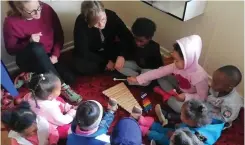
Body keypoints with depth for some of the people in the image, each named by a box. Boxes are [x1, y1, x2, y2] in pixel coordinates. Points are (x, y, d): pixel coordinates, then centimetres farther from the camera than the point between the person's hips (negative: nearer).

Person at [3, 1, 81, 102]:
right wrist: (29, 43, -27)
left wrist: (55, 54, -13)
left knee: (69, 78, -19)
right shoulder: (11, 22, -18)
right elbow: (10, 50, -10)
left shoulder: (46, 9, -13)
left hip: (48, 57, 3)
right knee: (36, 48, -39)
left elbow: (59, 35, -2)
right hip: (28, 60, -2)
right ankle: (62, 87, -30)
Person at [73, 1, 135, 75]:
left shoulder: (111, 15, -22)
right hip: (91, 55, -1)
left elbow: (128, 37, -19)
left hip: (109, 50, 2)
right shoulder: (81, 23, -29)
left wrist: (122, 56, -36)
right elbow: (83, 52, -26)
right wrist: (106, 61, -24)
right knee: (81, 66, -31)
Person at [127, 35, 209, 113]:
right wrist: (138, 79, -22)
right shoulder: (177, 65, -20)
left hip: (191, 98, -5)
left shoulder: (200, 76, -34)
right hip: (180, 89, 5)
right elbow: (158, 72, -19)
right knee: (161, 77, -9)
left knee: (178, 106, -34)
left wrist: (186, 96, -36)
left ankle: (168, 96, -4)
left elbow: (202, 97, -23)